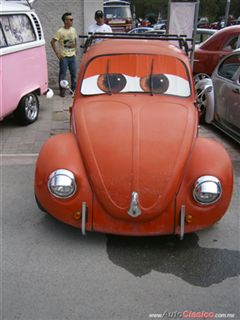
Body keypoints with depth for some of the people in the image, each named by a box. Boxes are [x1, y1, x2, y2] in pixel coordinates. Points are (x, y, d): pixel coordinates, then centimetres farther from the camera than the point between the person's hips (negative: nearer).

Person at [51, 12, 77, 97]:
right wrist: (57, 53, -12)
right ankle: (62, 91, 8)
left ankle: (74, 89, 22)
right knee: (62, 74, -1)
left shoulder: (73, 30, 8)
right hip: (64, 56, -5)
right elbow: (52, 42, -11)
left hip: (72, 56, 5)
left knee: (74, 74, 9)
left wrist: (75, 50, 13)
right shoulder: (60, 31, -10)